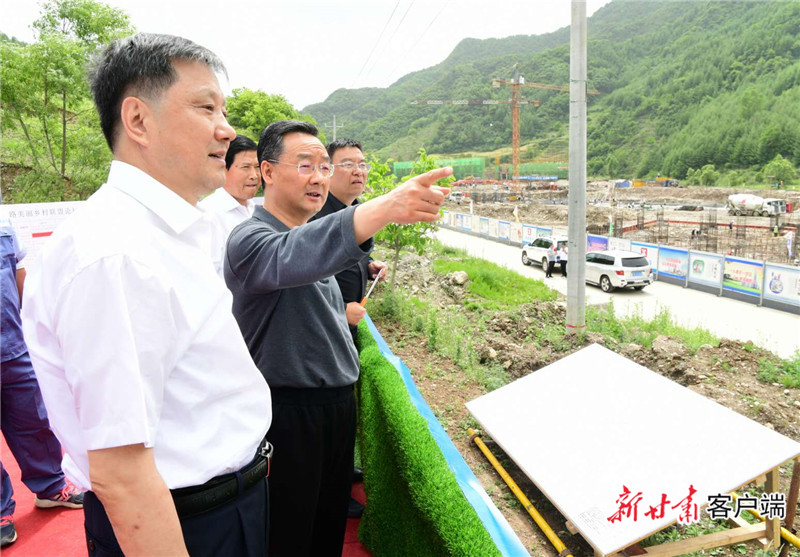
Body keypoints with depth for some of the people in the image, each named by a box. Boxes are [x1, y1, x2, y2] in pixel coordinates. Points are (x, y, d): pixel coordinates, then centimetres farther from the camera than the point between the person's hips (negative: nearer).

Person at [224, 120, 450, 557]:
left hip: (338, 402, 8)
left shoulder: (314, 234, 14)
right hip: (288, 410, -8)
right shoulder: (249, 239, -16)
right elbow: (291, 258, -42)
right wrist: (385, 208, -54)